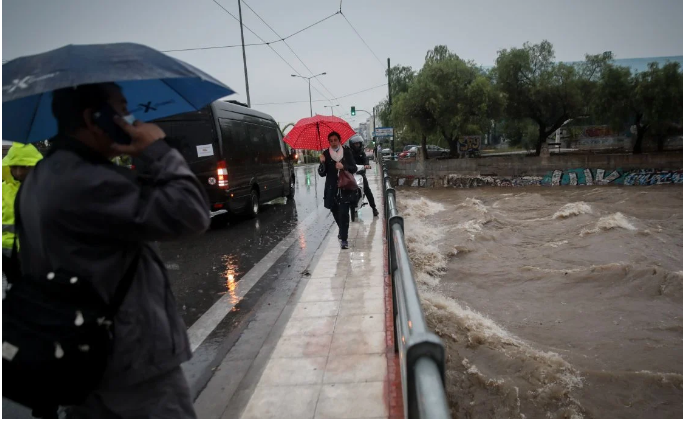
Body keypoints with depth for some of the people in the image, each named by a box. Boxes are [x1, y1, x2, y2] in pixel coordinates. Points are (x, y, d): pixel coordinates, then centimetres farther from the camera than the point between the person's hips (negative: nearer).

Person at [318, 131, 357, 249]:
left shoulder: (347, 152, 1)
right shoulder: (326, 154, 3)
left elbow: (354, 168, 2)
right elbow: (322, 173, 1)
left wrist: (344, 167, -16)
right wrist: (322, 163, -17)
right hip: (332, 189, 2)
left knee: (343, 213, -12)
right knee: (336, 212, 12)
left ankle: (344, 239, -8)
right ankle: (343, 232, 38)